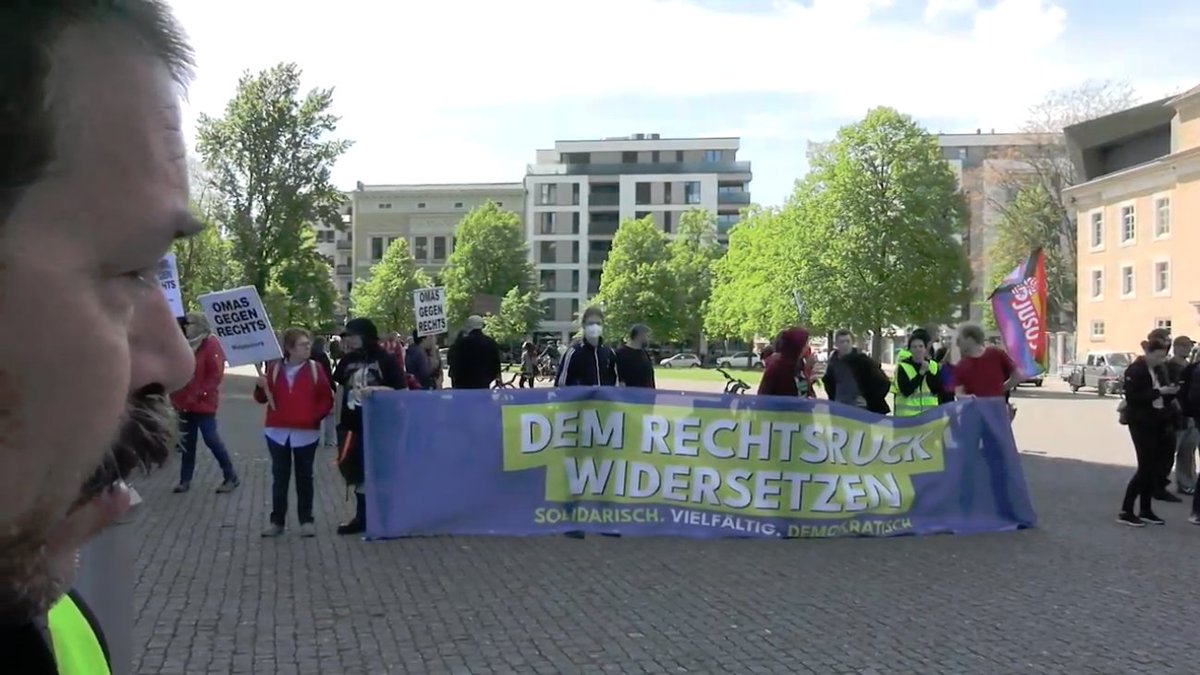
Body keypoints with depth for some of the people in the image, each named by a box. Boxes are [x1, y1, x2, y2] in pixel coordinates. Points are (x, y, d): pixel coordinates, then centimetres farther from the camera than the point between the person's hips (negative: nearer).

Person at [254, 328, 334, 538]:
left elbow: (327, 400, -1)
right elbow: (262, 398, 7)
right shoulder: (275, 368, 3)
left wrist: (315, 416, -14)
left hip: (306, 432, -1)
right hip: (278, 431, 1)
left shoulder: (315, 368, -1)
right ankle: (277, 521, 15)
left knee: (304, 477, 7)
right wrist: (261, 387, -13)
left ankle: (306, 520, 15)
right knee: (279, 477, 8)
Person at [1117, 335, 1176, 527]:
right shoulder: (1135, 370, -12)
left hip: (1156, 424, 8)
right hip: (1141, 424, -8)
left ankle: (1145, 510, 17)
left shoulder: (1157, 370, 11)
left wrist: (1168, 391, -3)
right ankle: (1125, 512, -3)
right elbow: (1132, 397, -20)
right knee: (1145, 468, -9)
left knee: (1154, 468, 8)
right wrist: (1159, 391, -24)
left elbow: (1158, 395, 17)